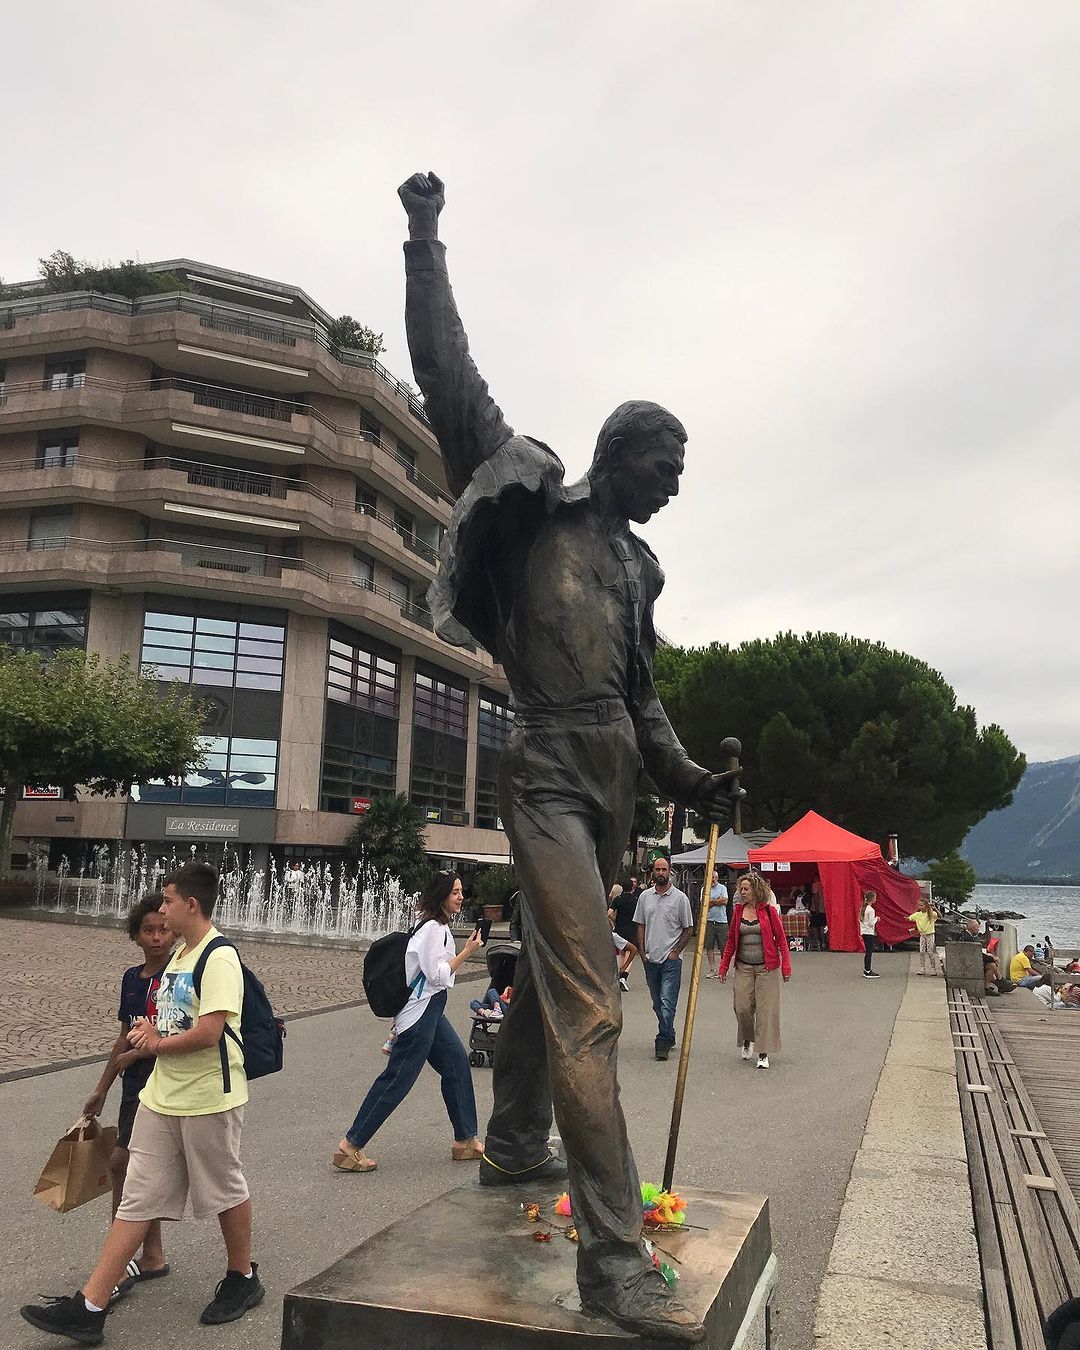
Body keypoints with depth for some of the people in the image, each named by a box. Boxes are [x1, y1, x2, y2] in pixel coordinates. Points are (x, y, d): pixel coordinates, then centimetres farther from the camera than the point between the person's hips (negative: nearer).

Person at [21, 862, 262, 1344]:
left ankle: (243, 1279, 32)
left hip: (209, 1100, -8)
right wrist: (149, 1030, 0)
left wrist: (157, 1044, -11)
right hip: (162, 1098, 8)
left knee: (225, 1191, 11)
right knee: (137, 1199, 8)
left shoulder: (219, 958, -20)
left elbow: (208, 1032, -26)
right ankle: (89, 1309, 11)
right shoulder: (180, 953, 11)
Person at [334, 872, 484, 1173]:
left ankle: (465, 1140, 19)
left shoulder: (439, 927, 13)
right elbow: (437, 975, -21)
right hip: (420, 1015, -10)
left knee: (457, 1064, 11)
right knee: (397, 1079, -6)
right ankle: (350, 1146, 1)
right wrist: (467, 951, -17)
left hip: (431, 1013, 10)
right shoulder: (433, 929, -18)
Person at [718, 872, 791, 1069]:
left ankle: (763, 1054, 7)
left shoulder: (768, 911, -5)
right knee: (742, 1007, 1)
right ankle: (747, 1040, 28)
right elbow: (731, 940, 11)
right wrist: (724, 966, 8)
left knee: (766, 1009, -1)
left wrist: (786, 966, -9)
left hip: (767, 967, -3)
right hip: (743, 967, 3)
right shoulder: (738, 911, 5)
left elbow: (781, 939, -3)